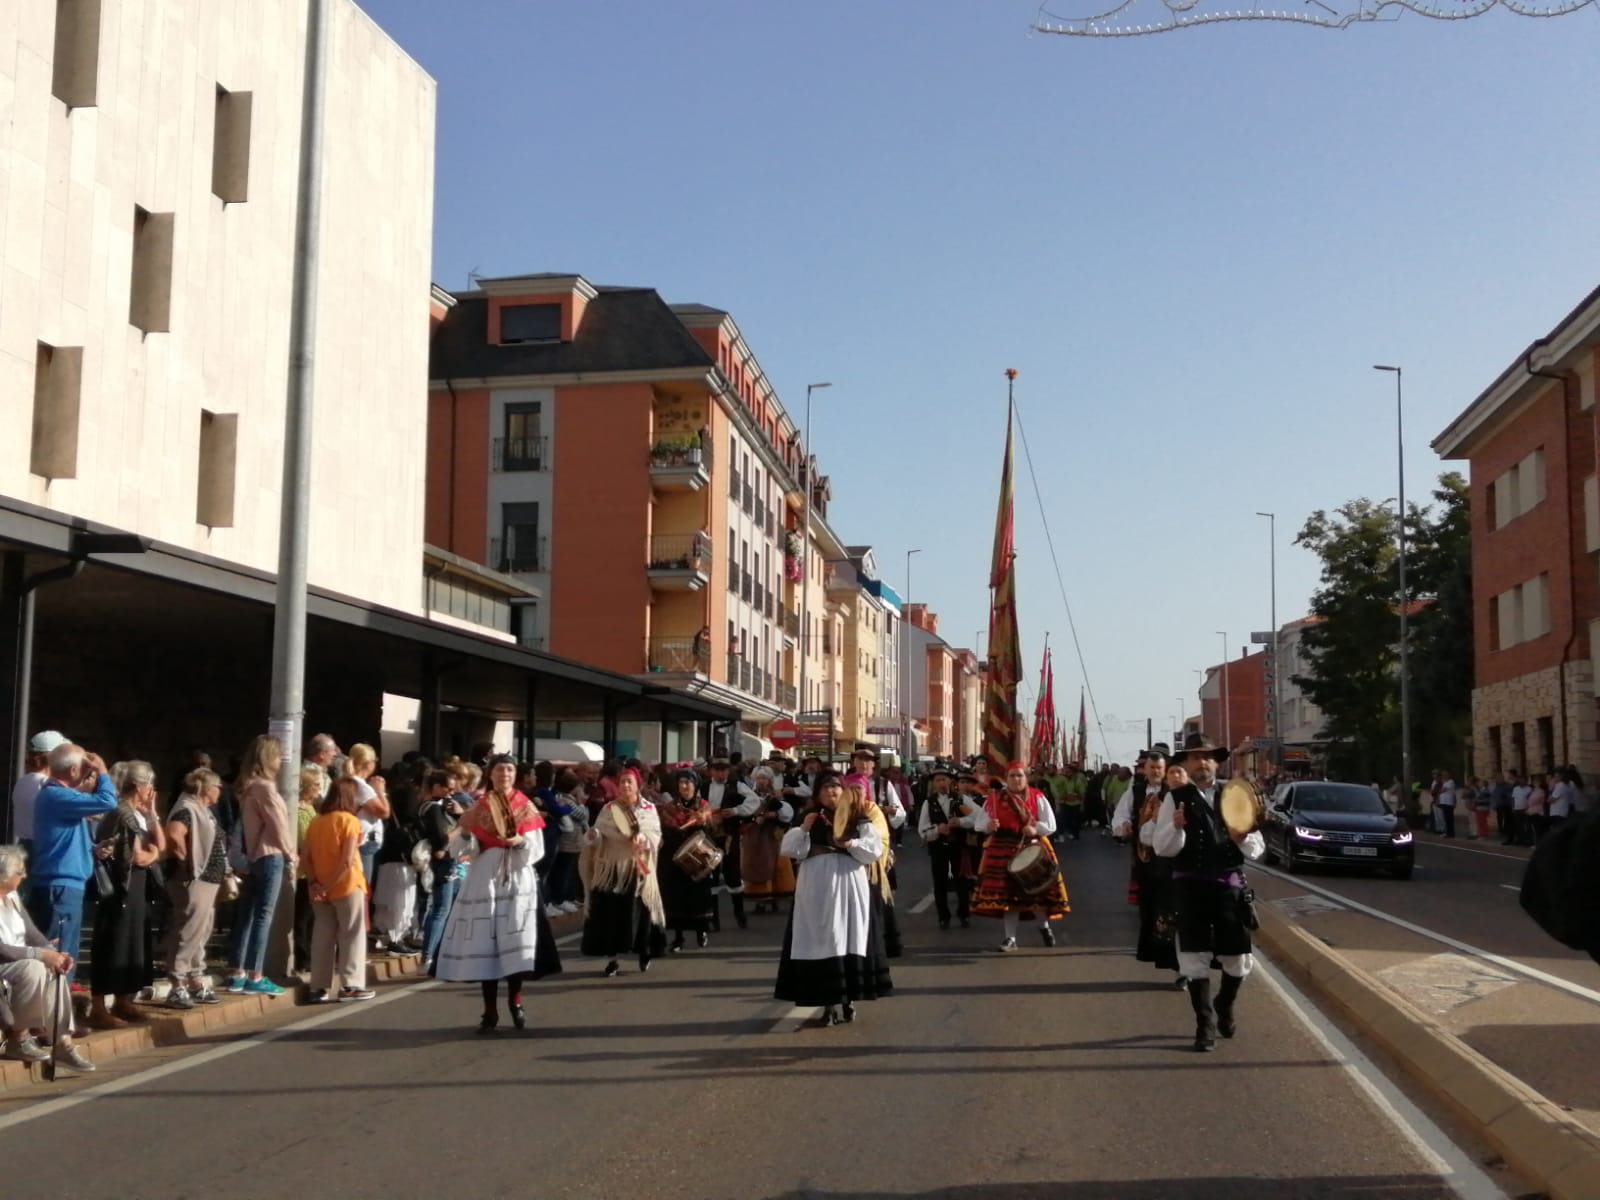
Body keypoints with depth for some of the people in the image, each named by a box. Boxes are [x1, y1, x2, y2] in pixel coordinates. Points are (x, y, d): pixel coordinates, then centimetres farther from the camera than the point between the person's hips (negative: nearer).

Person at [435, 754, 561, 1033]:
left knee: (517, 941, -7)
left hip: (518, 878, -1)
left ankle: (515, 1001, 13)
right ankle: (490, 1010, 4)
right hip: (485, 878, 1)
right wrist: (465, 833, -16)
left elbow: (536, 851, 1)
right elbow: (471, 851, 3)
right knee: (485, 943, -2)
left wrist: (520, 841, -18)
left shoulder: (526, 807, 5)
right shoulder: (478, 807, 7)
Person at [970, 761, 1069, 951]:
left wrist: (1035, 830, -18)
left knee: (1038, 889, 7)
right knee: (1007, 894, -2)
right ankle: (1010, 938, 7)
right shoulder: (995, 799, 2)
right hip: (1003, 851, 0)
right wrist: (988, 825, -18)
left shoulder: (1037, 797, 1)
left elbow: (1050, 825, 0)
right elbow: (978, 823, 4)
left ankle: (1044, 925, 37)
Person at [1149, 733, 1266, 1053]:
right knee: (1195, 955, -4)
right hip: (1191, 886, -3)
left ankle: (1225, 1008, 37)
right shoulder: (1175, 798, -1)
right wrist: (1176, 827, -28)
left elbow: (1258, 847, 6)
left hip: (1230, 885, 3)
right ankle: (1205, 1023, 10)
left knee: (1238, 955, 9)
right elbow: (1162, 848, -9)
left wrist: (1243, 839, -17)